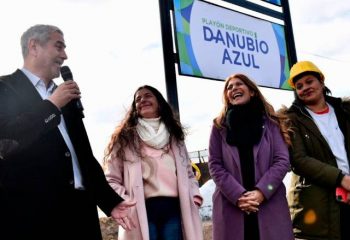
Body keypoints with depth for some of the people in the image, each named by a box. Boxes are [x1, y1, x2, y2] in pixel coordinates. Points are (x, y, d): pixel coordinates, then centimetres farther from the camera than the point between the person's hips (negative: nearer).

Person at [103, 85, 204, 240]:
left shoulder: (174, 136, 22)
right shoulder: (125, 138, 10)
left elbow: (188, 172, 23)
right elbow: (111, 179, 5)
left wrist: (195, 195, 4)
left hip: (173, 209, 3)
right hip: (142, 211, -3)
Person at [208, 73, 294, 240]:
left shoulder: (269, 122, 11)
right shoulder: (220, 126, 10)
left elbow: (282, 160, 2)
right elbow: (215, 165, 2)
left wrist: (261, 192, -12)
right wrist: (238, 195, -11)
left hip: (270, 204, 1)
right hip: (231, 207, 0)